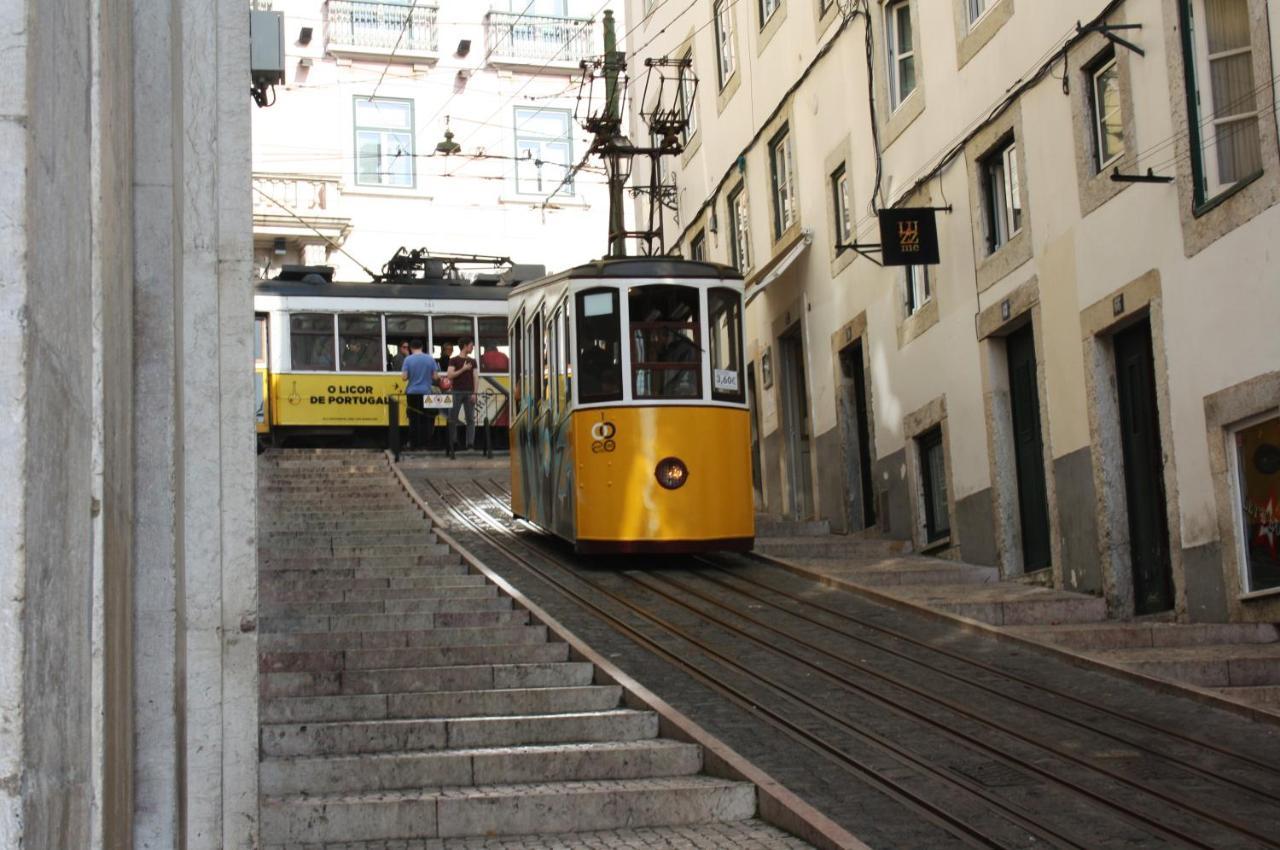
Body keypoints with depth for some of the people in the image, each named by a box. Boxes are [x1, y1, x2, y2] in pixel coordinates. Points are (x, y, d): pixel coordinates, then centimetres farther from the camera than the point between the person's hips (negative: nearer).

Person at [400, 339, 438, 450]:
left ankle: (414, 444, 4)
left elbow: (404, 377, -8)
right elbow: (434, 377, 1)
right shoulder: (430, 359, -1)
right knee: (426, 419, 6)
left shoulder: (408, 359, -5)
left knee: (414, 419, 4)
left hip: (412, 392, -1)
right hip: (426, 392, 1)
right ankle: (425, 443, 6)